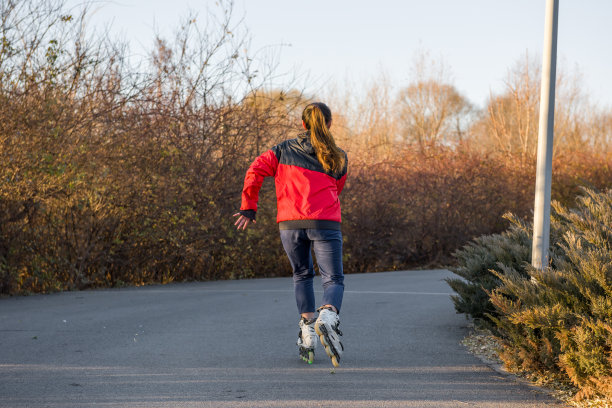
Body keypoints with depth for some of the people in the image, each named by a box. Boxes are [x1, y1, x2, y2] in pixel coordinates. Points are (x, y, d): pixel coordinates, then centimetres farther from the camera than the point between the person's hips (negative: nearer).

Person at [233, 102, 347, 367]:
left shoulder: (283, 151, 14)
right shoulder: (339, 158, 14)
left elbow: (255, 171, 2)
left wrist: (248, 208, 7)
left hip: (290, 223, 2)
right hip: (325, 223, -2)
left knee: (302, 275, 21)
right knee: (333, 279, 2)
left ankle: (307, 334, 11)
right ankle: (327, 317, -30)